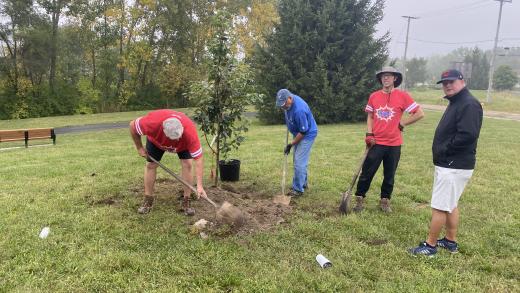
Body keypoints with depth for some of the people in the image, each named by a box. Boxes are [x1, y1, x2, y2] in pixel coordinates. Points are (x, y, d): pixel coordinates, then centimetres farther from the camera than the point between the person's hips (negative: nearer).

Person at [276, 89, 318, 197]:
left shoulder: (299, 110, -35)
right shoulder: (287, 101, -9)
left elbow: (303, 131, -27)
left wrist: (291, 144, -19)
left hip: (307, 134, -9)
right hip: (297, 133, 9)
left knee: (299, 162, -12)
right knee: (297, 160, 15)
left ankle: (298, 189, -4)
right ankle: (303, 183, 29)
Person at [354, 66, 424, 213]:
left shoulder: (402, 96, -6)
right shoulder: (374, 96, 3)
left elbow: (420, 113, -3)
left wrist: (402, 123, -4)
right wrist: (369, 134, 0)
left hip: (394, 144, -1)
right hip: (376, 143, 1)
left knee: (389, 175, 11)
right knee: (366, 172, 3)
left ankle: (385, 200, 27)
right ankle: (360, 199, 16)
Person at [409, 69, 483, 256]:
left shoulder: (469, 104, -17)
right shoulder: (456, 103, 16)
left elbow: (467, 135, -27)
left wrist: (443, 150, -18)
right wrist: (441, 151, 3)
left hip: (454, 167, -11)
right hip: (448, 164, 11)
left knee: (439, 207, -3)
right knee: (451, 205, 19)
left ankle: (430, 246, 8)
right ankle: (451, 241, 32)